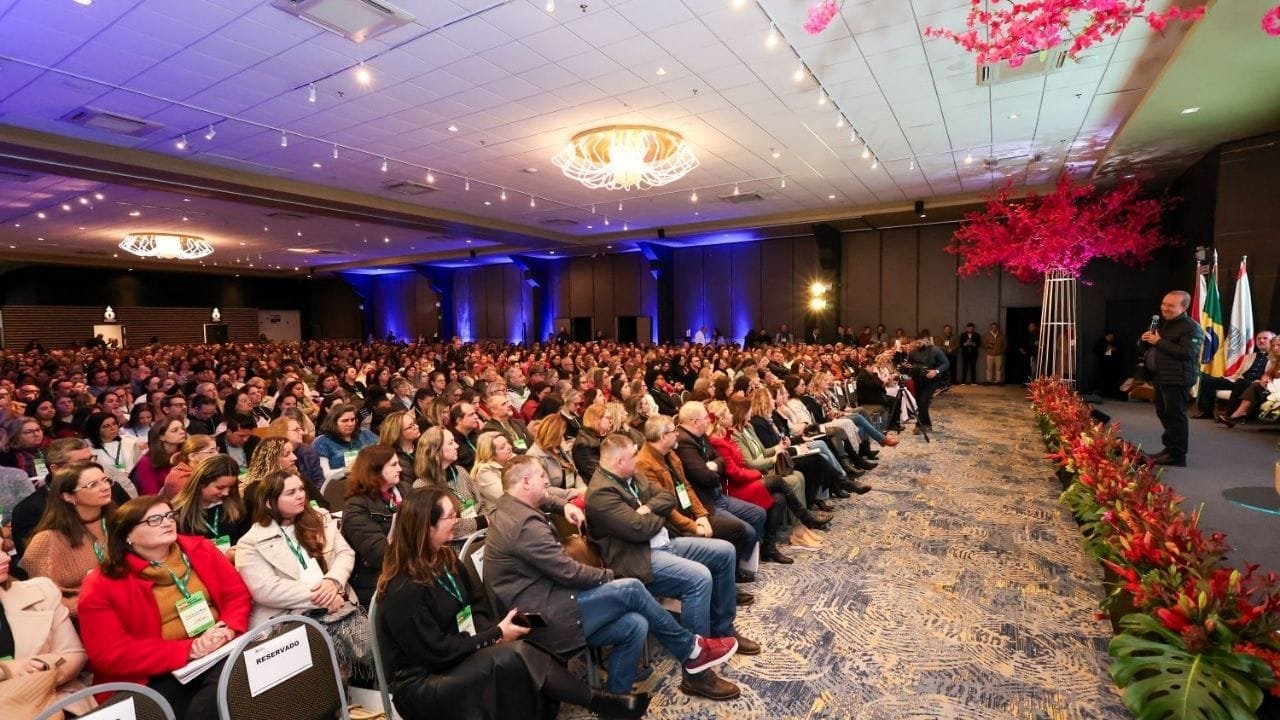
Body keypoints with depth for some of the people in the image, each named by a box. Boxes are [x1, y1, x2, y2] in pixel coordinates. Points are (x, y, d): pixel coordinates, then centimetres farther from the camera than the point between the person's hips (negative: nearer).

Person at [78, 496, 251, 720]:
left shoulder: (200, 550, 11)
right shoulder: (101, 586, 1)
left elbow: (237, 594, 10)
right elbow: (111, 655, -6)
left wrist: (227, 629, -12)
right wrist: (188, 650, -16)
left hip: (220, 653, 3)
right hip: (159, 675, -2)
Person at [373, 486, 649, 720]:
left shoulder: (443, 558, 4)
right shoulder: (404, 591, -22)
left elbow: (479, 606, 7)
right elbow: (437, 652, -20)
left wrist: (489, 633, -14)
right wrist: (495, 634, -15)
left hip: (459, 660, 8)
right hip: (422, 686, -8)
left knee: (519, 652, -20)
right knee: (514, 656, -28)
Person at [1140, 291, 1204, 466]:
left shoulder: (1191, 328, -12)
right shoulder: (1161, 324, 16)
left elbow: (1187, 353, -24)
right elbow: (1147, 346, 24)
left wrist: (1159, 342, -21)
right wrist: (1146, 340, 2)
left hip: (1177, 380, -9)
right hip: (1160, 378, 9)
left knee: (1175, 416, -6)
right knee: (1163, 414, 16)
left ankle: (1178, 455, 1)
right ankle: (1169, 448, 27)